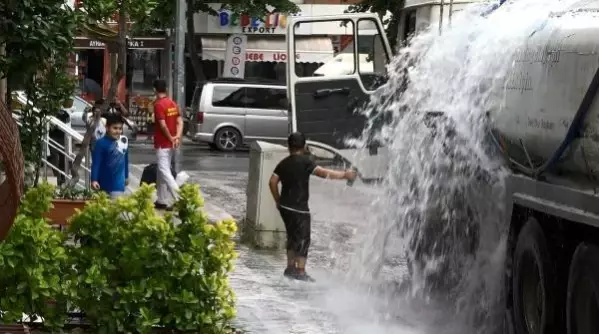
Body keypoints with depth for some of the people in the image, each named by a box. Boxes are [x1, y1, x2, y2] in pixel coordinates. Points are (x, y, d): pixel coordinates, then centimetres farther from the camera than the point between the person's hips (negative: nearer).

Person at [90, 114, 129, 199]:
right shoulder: (101, 143, -17)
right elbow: (96, 163, -18)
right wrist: (94, 180, -24)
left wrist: (126, 176, 21)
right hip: (104, 182, -3)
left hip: (118, 183, 3)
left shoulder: (124, 141, -2)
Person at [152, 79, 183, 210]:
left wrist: (171, 138, -10)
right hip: (171, 144, 9)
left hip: (163, 144, -9)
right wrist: (177, 136, -7)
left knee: (165, 172, -8)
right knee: (161, 171, 15)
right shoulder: (173, 104, 9)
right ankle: (162, 201, 18)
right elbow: (180, 121, 4)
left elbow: (163, 125, -22)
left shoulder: (158, 105, -16)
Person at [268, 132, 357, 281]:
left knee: (293, 237, 18)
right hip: (298, 207, -7)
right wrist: (344, 175, -16)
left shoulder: (284, 163, 8)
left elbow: (272, 182, 5)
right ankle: (301, 271, -4)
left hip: (285, 206, 7)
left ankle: (291, 267, 22)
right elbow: (323, 173, -21)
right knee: (303, 238, -1)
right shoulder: (305, 161, -12)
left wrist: (278, 200, 15)